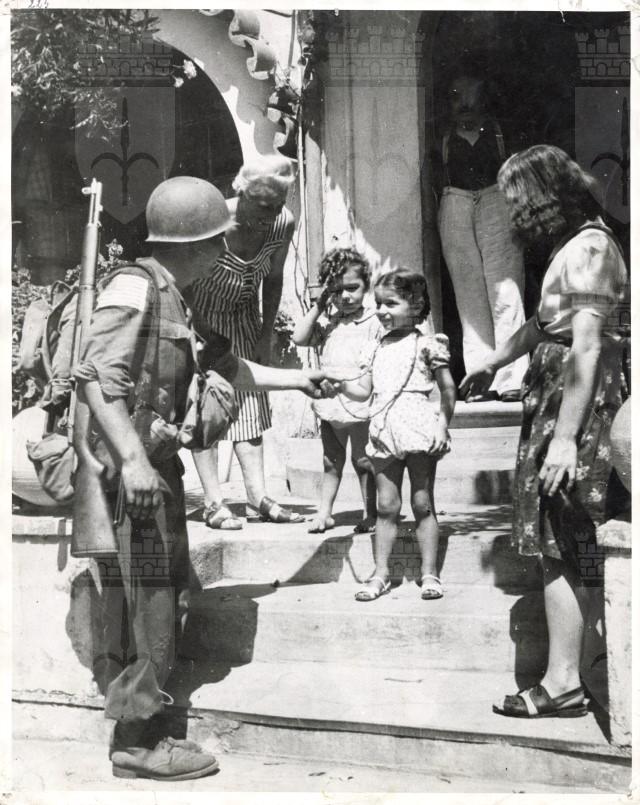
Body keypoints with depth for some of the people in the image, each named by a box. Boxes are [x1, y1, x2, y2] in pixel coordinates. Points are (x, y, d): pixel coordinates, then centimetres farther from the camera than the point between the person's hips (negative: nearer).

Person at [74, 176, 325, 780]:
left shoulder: (174, 299, 19)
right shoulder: (134, 287, -11)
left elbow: (229, 368, 27)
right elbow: (96, 374, -19)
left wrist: (296, 379, 33)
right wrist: (132, 459, -26)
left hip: (155, 462, 10)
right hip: (129, 467, -10)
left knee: (162, 595, 13)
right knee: (148, 598, -7)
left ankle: (138, 726, 23)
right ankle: (138, 739, 2)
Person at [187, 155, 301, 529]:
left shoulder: (284, 223, -17)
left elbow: (273, 279, 1)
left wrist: (267, 335, 0)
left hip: (244, 316, 5)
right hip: (199, 315, -5)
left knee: (250, 401, 4)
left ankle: (259, 497, 8)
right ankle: (214, 502, -2)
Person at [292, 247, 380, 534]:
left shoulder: (373, 323, -6)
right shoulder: (327, 323, 8)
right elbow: (299, 338, -3)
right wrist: (319, 305, -3)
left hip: (360, 404, -5)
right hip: (330, 403, 5)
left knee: (363, 461, 5)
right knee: (331, 461, 14)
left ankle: (370, 514, 16)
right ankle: (324, 512, 22)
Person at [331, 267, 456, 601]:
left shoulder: (426, 344, -3)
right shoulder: (376, 348, 13)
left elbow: (448, 389, -1)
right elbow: (364, 390, 11)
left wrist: (442, 424, -8)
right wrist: (339, 384, -6)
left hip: (418, 429, -5)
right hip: (384, 432, 5)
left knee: (422, 504, 3)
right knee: (386, 506, 7)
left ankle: (430, 573, 11)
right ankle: (380, 574, 13)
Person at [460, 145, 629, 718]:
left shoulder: (588, 247, -15)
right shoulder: (574, 243, 14)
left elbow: (587, 347, -21)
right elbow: (543, 323, 26)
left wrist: (565, 436, -23)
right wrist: (492, 364, 37)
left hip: (576, 400, -9)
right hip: (554, 393, 9)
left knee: (559, 546, -5)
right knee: (561, 545, 12)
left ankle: (563, 684, 3)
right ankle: (564, 678, 20)